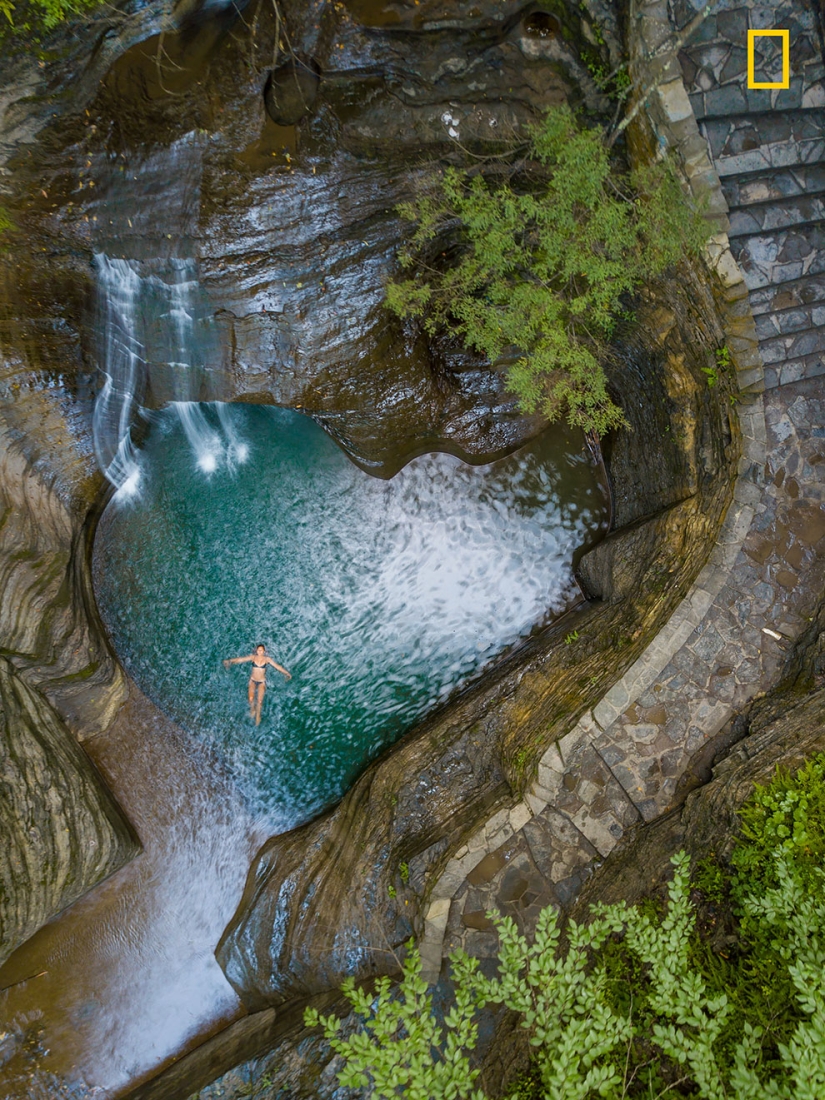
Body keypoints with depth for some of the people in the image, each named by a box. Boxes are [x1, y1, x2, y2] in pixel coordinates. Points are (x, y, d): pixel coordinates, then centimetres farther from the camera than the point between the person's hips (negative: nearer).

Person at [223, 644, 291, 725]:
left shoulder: (267, 659, -9)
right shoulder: (253, 657, -9)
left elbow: (277, 666, -10)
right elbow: (241, 659, -15)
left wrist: (287, 673, -16)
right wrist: (230, 661, -26)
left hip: (262, 682, 0)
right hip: (253, 681, 0)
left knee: (259, 701, -6)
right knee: (251, 699, -14)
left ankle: (258, 716, 19)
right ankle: (252, 710, 20)